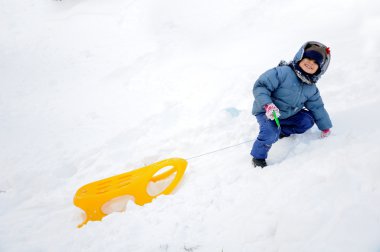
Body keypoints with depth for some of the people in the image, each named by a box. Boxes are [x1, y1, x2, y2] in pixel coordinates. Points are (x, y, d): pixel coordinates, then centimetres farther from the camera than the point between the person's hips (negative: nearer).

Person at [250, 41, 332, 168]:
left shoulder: (311, 89, -1)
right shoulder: (282, 72, -25)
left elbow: (317, 108, 11)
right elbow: (260, 86, -28)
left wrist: (325, 128, 14)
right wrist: (268, 104, -41)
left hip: (287, 115, 7)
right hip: (266, 112, -7)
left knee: (308, 120, -1)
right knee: (271, 133, -31)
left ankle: (281, 131, 10)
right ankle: (258, 157, -7)